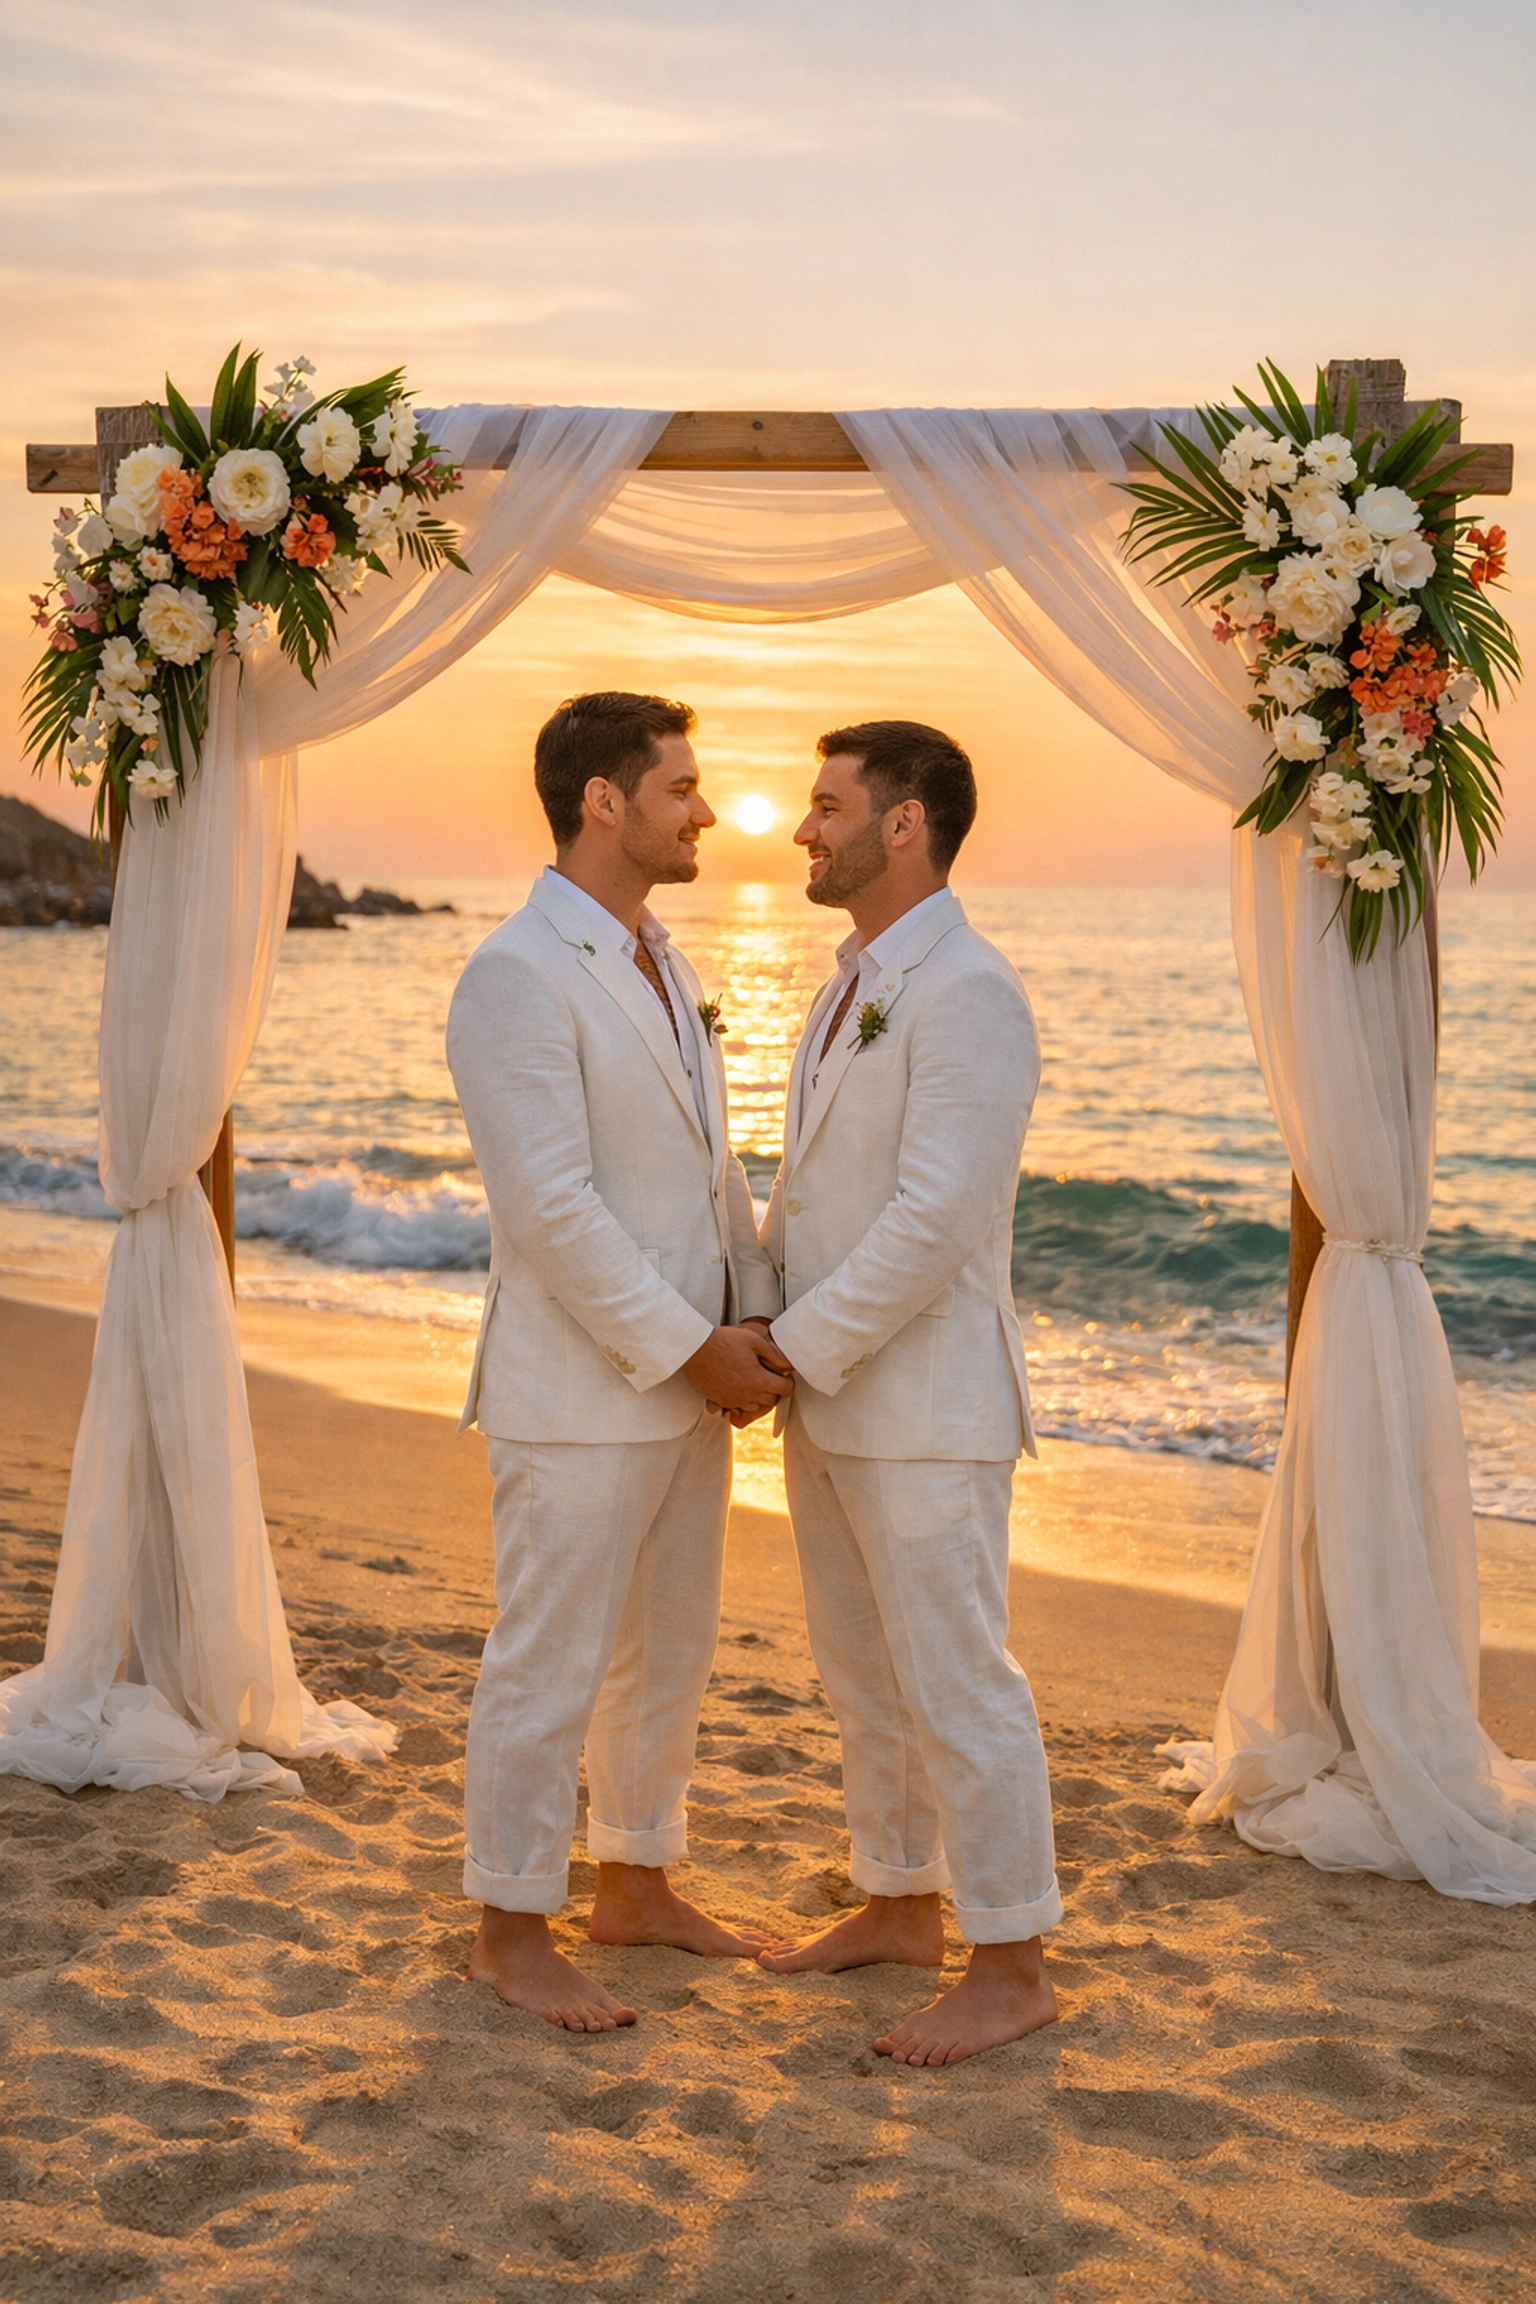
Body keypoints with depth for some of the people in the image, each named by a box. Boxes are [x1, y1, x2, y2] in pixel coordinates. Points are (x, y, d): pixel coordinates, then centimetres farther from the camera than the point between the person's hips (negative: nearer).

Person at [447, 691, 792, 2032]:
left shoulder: (664, 965, 13)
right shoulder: (518, 978, -16)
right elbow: (551, 1208, -21)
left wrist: (760, 1325, 2)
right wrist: (696, 1349, -18)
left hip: (690, 1380, 9)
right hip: (582, 1392, -9)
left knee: (670, 1652, 17)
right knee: (550, 1668, 2)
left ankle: (637, 1886, 33)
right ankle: (512, 1933, 16)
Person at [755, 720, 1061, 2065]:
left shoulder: (968, 993, -18)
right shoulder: (855, 985, 14)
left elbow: (935, 1221, -24)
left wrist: (796, 1347, -18)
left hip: (927, 1409, -9)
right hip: (833, 1398, 9)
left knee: (956, 1684, -1)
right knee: (864, 1674, 17)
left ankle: (1012, 1967, 11)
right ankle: (900, 1906, 32)